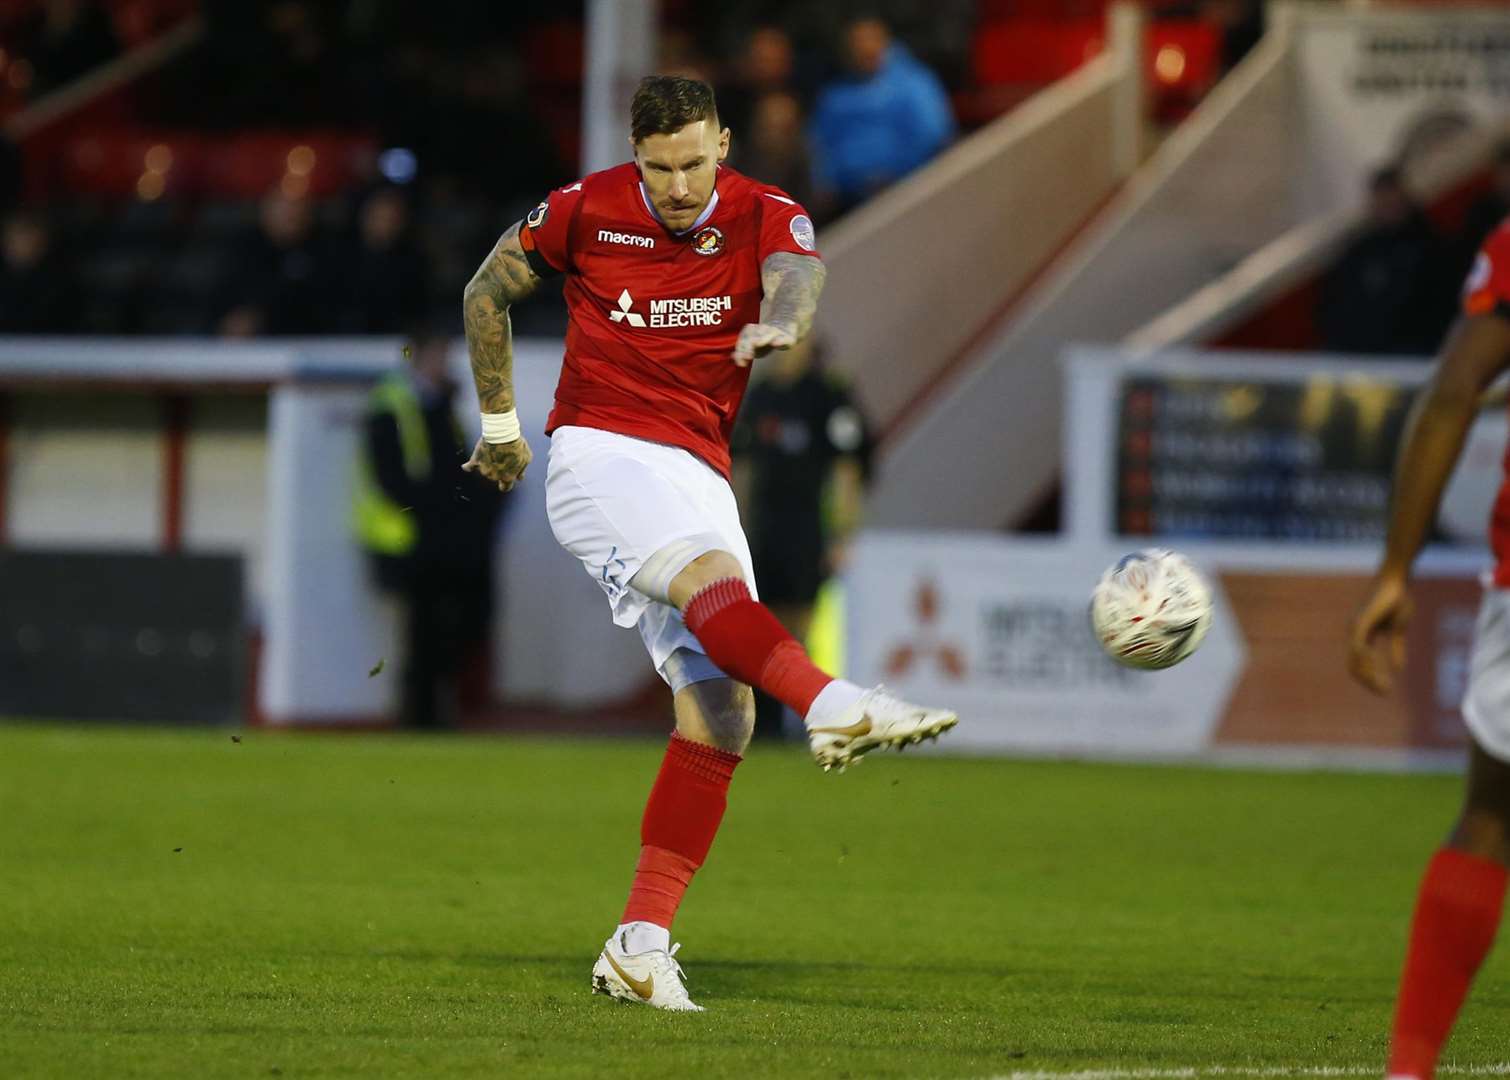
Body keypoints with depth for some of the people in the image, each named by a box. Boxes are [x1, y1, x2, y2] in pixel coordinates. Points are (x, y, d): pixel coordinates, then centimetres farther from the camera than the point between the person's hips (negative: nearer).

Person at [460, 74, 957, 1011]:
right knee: (713, 575, -35)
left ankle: (641, 946, -6)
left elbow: (797, 272, -23)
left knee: (721, 714, -7)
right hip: (600, 453, -4)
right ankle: (836, 707, -61)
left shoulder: (762, 216, 1)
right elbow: (489, 293, 15)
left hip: (700, 474, 4)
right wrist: (500, 423, 19)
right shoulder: (586, 211, 0)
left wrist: (781, 319, -47)